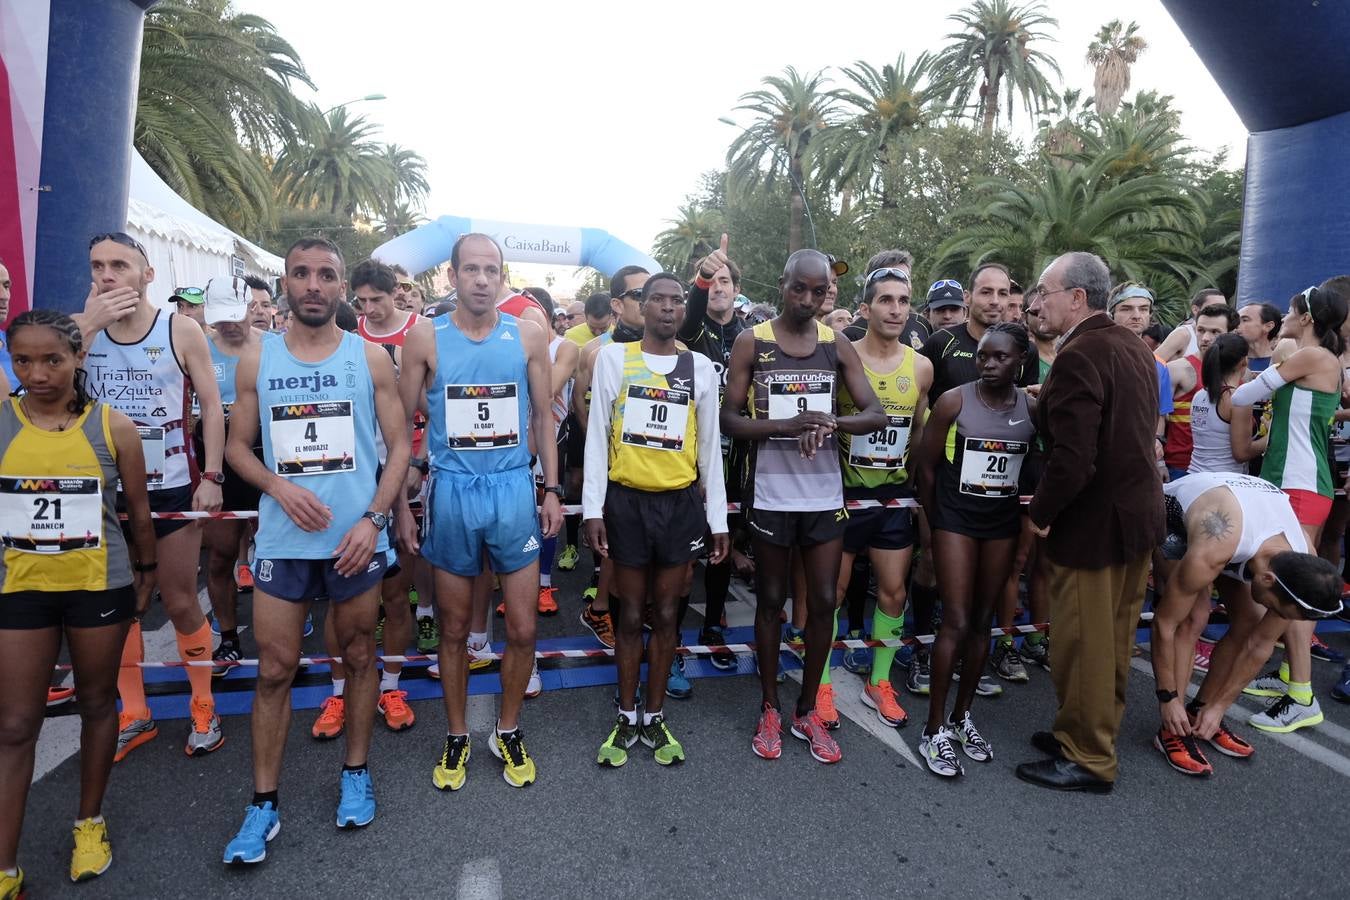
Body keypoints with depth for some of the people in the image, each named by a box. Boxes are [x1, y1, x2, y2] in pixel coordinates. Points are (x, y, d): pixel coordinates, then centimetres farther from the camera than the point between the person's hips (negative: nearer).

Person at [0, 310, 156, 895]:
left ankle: (90, 822, 35)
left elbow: (138, 512, 3)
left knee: (97, 704, 15)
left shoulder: (113, 426, -7)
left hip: (100, 586, 0)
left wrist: (146, 573, 11)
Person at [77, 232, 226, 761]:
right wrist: (88, 325, -20)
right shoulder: (80, 327, 2)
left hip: (171, 488, -3)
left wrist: (212, 477, -12)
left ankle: (204, 707, 20)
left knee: (180, 603, 5)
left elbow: (212, 405, -5)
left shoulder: (181, 331, -5)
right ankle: (134, 715, 26)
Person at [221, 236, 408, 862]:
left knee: (359, 656, 12)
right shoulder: (256, 361, 4)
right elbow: (237, 445, 8)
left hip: (357, 539, -1)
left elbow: (399, 445, -1)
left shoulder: (371, 358, 0)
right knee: (274, 670, 7)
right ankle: (264, 802, 22)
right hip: (282, 541, 1)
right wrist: (281, 487, -12)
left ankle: (356, 773, 31)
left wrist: (373, 519, -12)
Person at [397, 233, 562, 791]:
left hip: (514, 489, 1)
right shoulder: (425, 338, -1)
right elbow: (403, 426, 3)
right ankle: (457, 737, 32)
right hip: (450, 491, 0)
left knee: (522, 629, 6)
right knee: (454, 629, 13)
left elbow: (543, 415, 8)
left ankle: (508, 732, 29)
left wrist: (553, 488, 3)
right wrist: (400, 504, 1)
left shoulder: (528, 335, 2)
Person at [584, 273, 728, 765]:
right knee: (631, 614, 9)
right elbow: (597, 436, -1)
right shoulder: (613, 357, 0)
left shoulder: (701, 367, 5)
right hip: (627, 500, -1)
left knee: (666, 613, 10)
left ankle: (655, 718, 26)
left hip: (681, 502, 2)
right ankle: (627, 719, 26)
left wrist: (718, 517, 5)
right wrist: (593, 507, -6)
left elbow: (710, 445, 7)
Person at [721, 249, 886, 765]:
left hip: (825, 494, 3)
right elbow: (730, 419, -7)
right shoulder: (752, 343, -3)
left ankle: (807, 711, 25)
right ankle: (770, 709, 26)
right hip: (771, 494, -2)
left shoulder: (838, 347, 4)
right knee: (771, 601, 10)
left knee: (823, 601, 7)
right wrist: (788, 425, -23)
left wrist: (833, 422, -22)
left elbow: (876, 415, -2)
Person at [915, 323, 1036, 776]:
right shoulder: (954, 401, -10)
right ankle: (934, 730, 4)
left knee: (983, 622, 10)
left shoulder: (1033, 408, -2)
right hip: (956, 518, -3)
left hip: (1003, 522, 4)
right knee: (956, 622, -7)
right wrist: (936, 522, 2)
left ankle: (961, 717, 25)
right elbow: (926, 466, -4)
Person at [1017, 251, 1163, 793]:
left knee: (1082, 644, 5)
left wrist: (1040, 514, -13)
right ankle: (1097, 732, 35)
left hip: (1092, 524, -9)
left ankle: (1088, 759, 19)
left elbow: (1073, 459, -28)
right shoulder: (1134, 346, 7)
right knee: (1113, 639, 19)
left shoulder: (1078, 357, -22)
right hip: (1137, 512, 9)